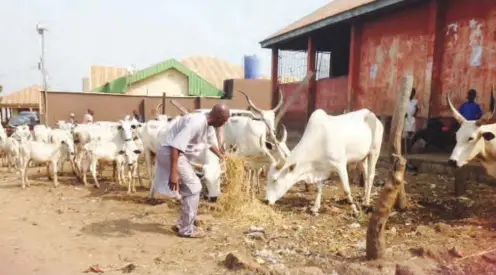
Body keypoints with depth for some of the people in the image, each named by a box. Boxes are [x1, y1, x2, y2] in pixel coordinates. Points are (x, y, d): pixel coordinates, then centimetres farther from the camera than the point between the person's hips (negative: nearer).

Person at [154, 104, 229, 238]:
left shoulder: (208, 126, 6)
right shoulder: (196, 123, -26)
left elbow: (210, 143, 29)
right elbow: (176, 146, -32)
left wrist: (222, 157, 40)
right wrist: (173, 172, -35)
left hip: (181, 154, 10)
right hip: (170, 152, -10)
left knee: (191, 187, 15)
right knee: (193, 187, -8)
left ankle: (183, 225, 25)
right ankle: (186, 229, 2)